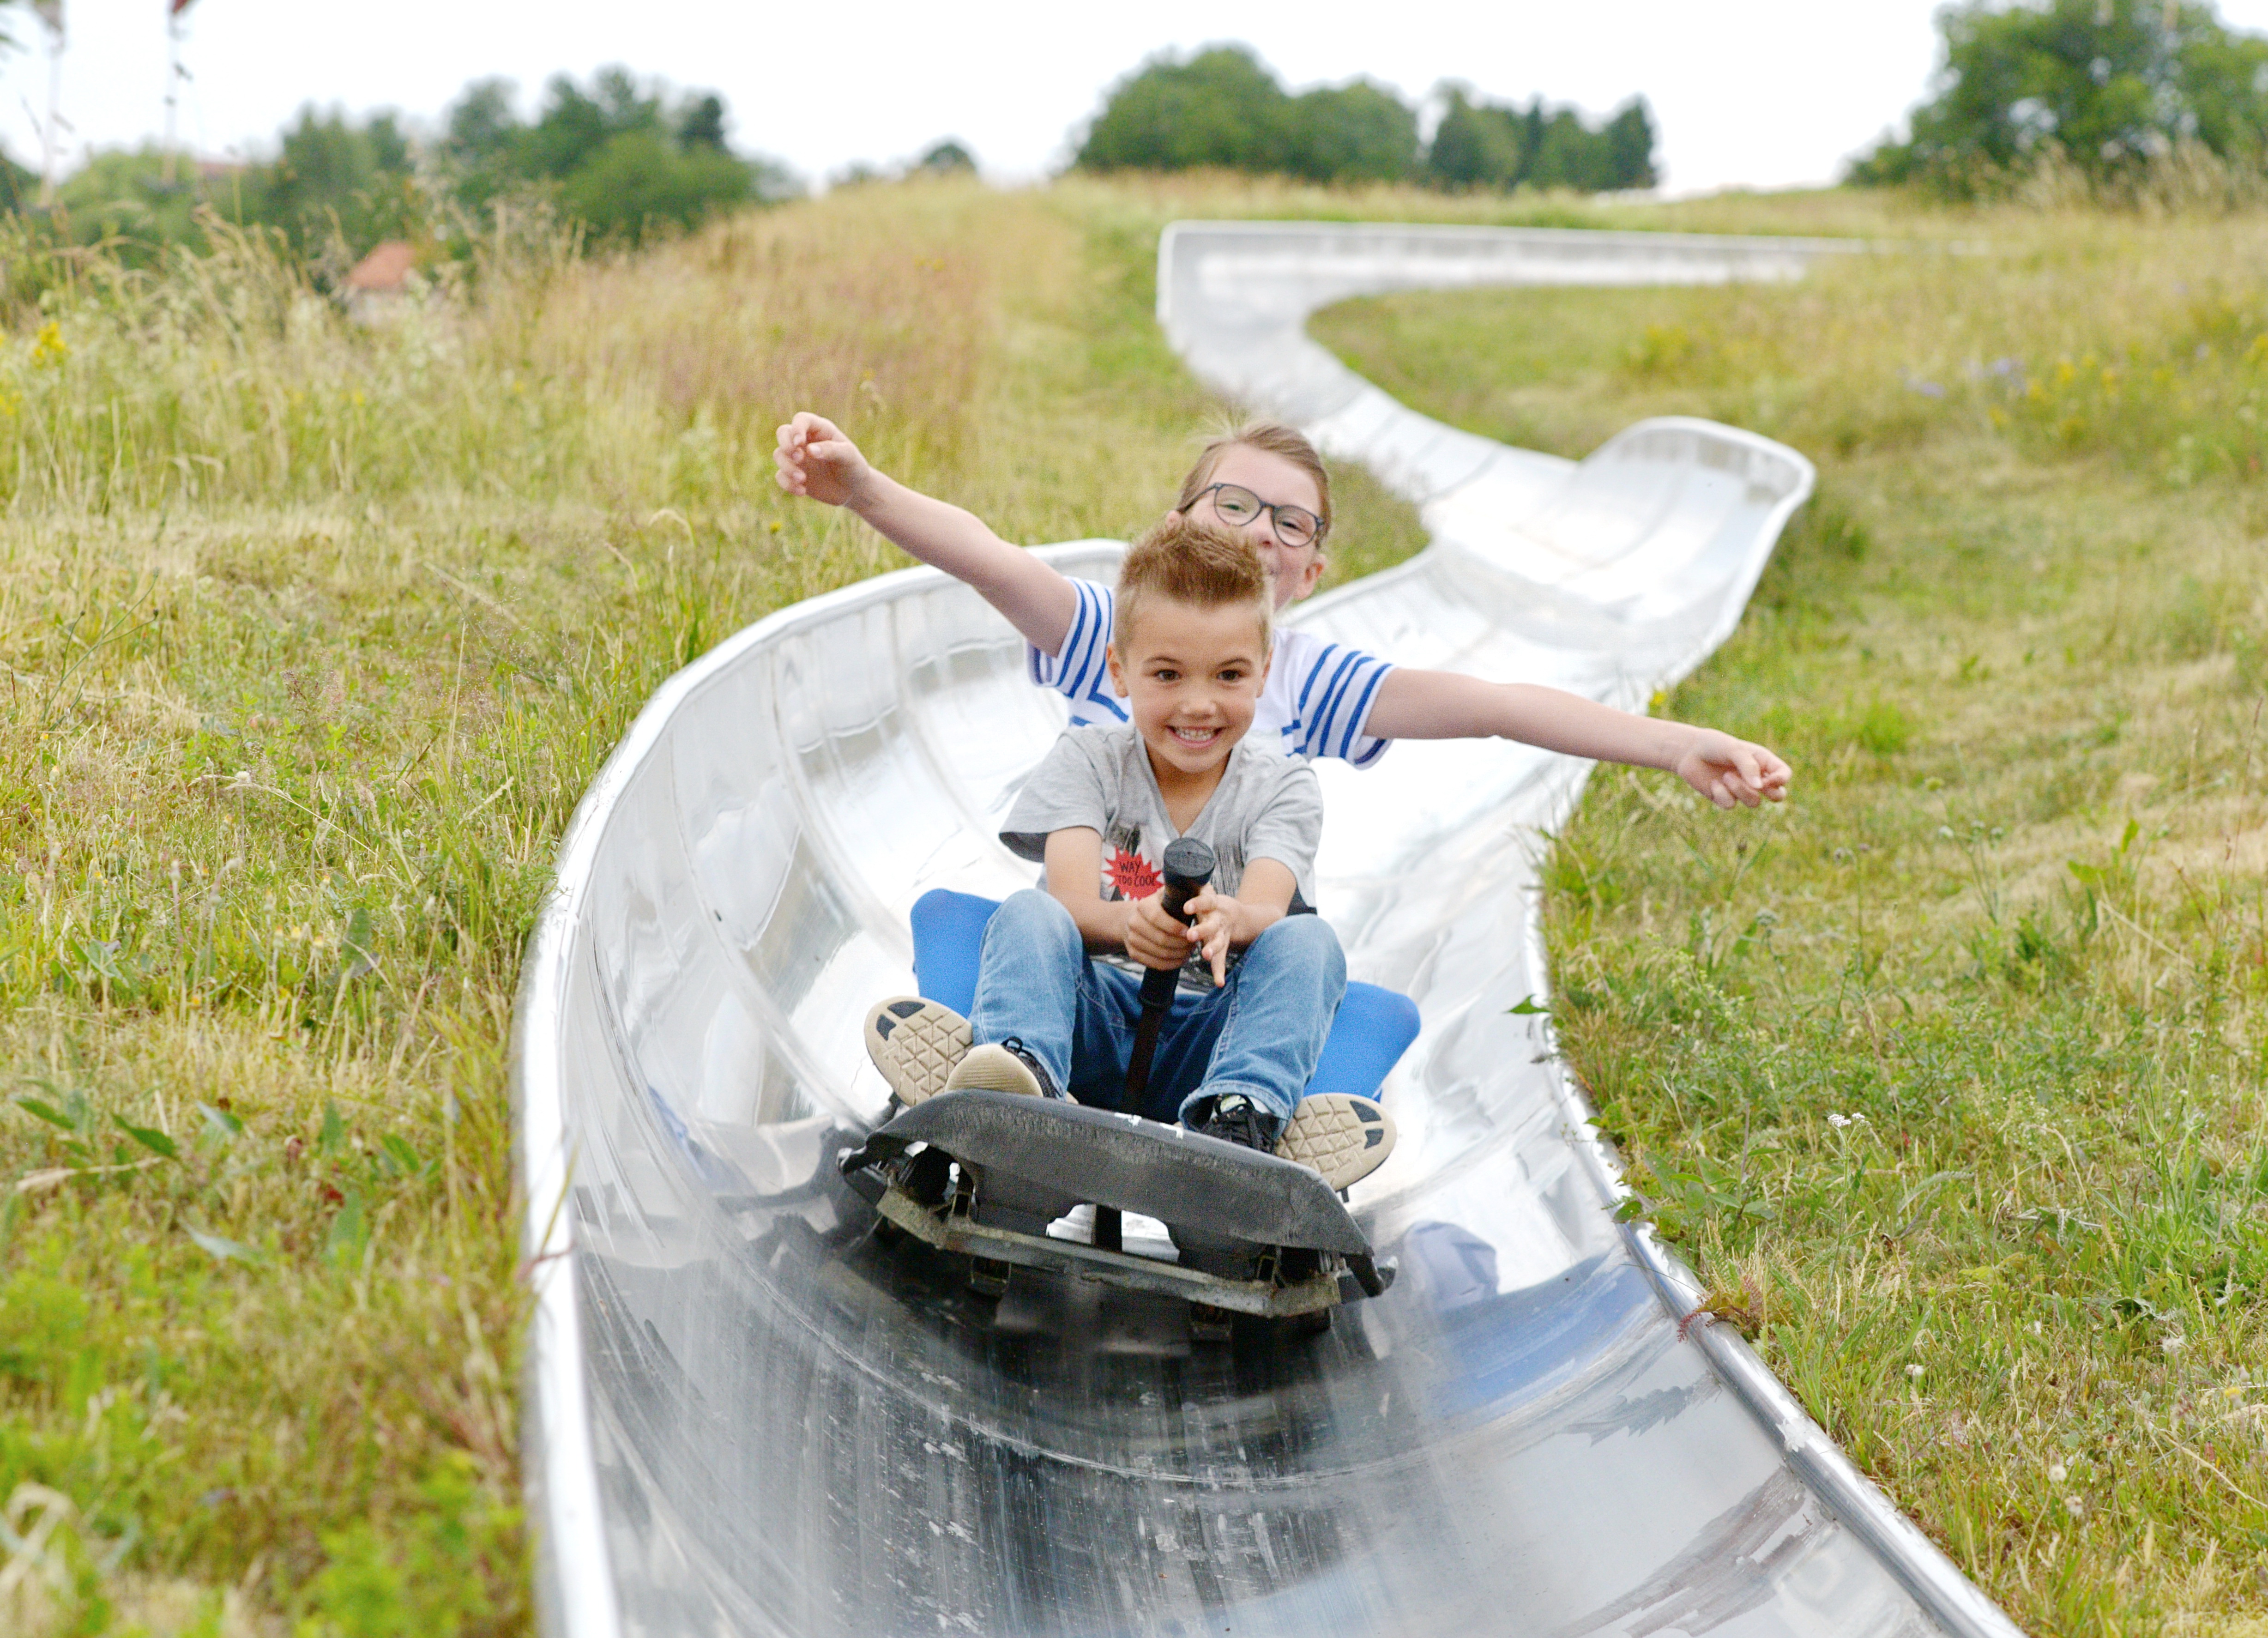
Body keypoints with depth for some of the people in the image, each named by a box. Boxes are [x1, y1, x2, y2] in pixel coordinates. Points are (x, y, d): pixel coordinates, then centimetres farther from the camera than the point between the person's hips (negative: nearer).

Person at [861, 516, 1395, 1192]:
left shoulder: (1283, 787, 8)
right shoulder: (1088, 760, 8)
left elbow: (1267, 909, -13)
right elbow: (1072, 903, -11)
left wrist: (1226, 921, -41)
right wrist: (1128, 922, -37)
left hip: (1208, 1034, 0)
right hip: (1095, 1015, 0)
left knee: (1308, 942, -24)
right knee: (1027, 913, -25)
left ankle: (1240, 1116, -51)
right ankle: (1022, 1067, -56)